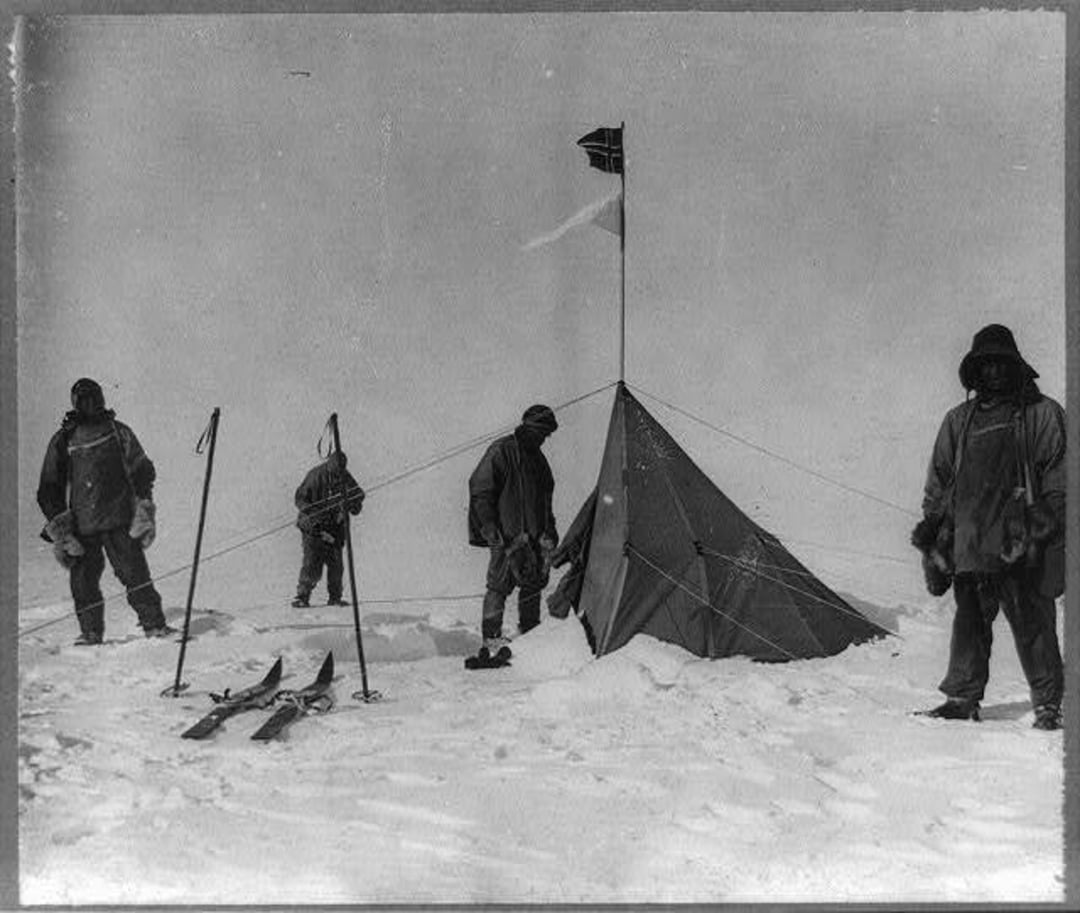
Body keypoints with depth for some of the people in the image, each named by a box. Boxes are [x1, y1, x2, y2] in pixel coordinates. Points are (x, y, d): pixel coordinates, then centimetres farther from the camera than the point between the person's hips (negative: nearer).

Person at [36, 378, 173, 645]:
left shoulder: (118, 432, 8)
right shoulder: (62, 441, 10)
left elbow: (142, 471, 9)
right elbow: (48, 490, 13)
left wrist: (144, 508, -2)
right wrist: (58, 523, 2)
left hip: (120, 521, -1)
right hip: (80, 526, 2)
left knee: (135, 573, -7)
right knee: (82, 581, 0)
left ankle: (154, 625, -1)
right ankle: (91, 633, 13)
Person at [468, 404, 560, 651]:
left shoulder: (536, 457, 15)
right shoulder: (501, 452, -9)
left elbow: (545, 498, 24)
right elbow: (480, 490, -11)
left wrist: (548, 529, 17)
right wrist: (492, 529, -15)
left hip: (534, 533, 8)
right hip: (508, 533, -8)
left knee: (534, 583, 9)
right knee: (500, 583, -6)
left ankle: (530, 632, 20)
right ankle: (491, 637, 1)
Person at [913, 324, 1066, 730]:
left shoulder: (1044, 414, 8)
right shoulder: (958, 421, 17)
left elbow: (1059, 477, 4)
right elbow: (938, 481, 20)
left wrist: (1045, 523, -7)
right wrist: (931, 528, 14)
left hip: (1022, 544, -3)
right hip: (970, 542, 3)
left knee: (1033, 625, -3)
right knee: (969, 623, 5)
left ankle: (1048, 703, 7)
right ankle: (961, 697, 14)